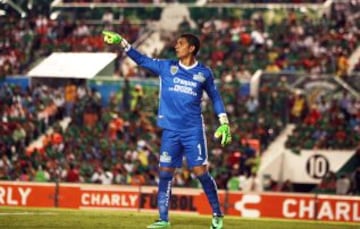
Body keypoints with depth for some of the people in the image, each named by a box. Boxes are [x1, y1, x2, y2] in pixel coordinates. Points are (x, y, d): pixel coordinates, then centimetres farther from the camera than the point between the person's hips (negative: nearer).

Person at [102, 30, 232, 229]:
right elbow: (142, 60, 7)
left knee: (200, 172, -7)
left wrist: (224, 123, 8)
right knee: (165, 173, -1)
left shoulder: (204, 73, 3)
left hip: (193, 130, -2)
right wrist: (121, 42, -2)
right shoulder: (166, 67, 7)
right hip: (170, 130, 2)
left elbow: (215, 97, 13)